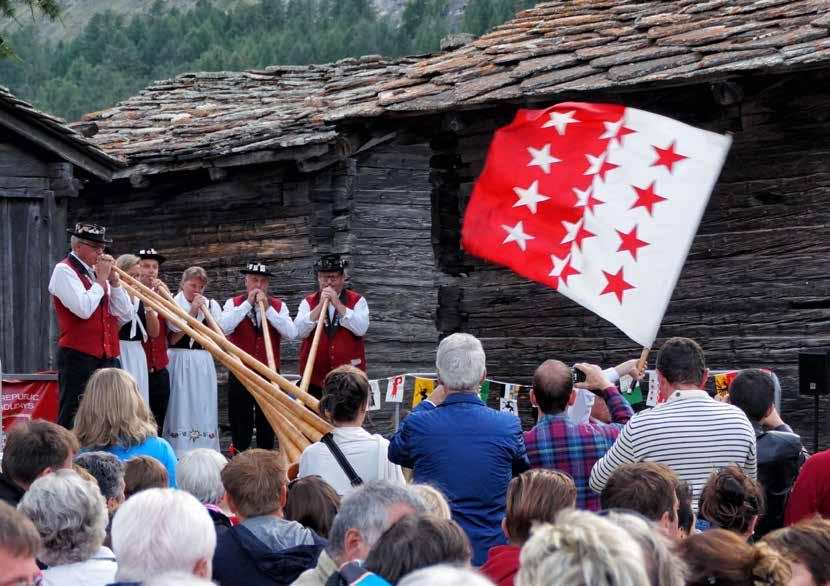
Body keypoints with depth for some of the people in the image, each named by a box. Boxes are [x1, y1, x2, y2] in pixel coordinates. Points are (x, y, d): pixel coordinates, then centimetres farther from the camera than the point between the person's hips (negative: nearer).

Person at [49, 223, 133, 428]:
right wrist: (101, 279, -9)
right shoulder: (64, 270, -5)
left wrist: (114, 280, 1)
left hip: (107, 356, 7)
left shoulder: (96, 272, 17)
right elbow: (83, 309, -21)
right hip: (78, 357, -7)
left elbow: (125, 315, 12)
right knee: (73, 423, -6)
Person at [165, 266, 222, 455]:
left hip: (203, 363, 4)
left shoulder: (211, 305, 10)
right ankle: (179, 454, -6)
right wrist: (192, 312, -11)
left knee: (204, 407, 2)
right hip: (180, 361, -4)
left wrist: (205, 312, -7)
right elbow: (173, 338, -10)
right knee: (182, 406, -6)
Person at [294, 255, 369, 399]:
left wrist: (338, 304, -14)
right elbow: (300, 331, -7)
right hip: (315, 378, 1)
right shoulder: (308, 302, 8)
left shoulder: (357, 301, 4)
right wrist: (320, 305, -13)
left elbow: (361, 329, -12)